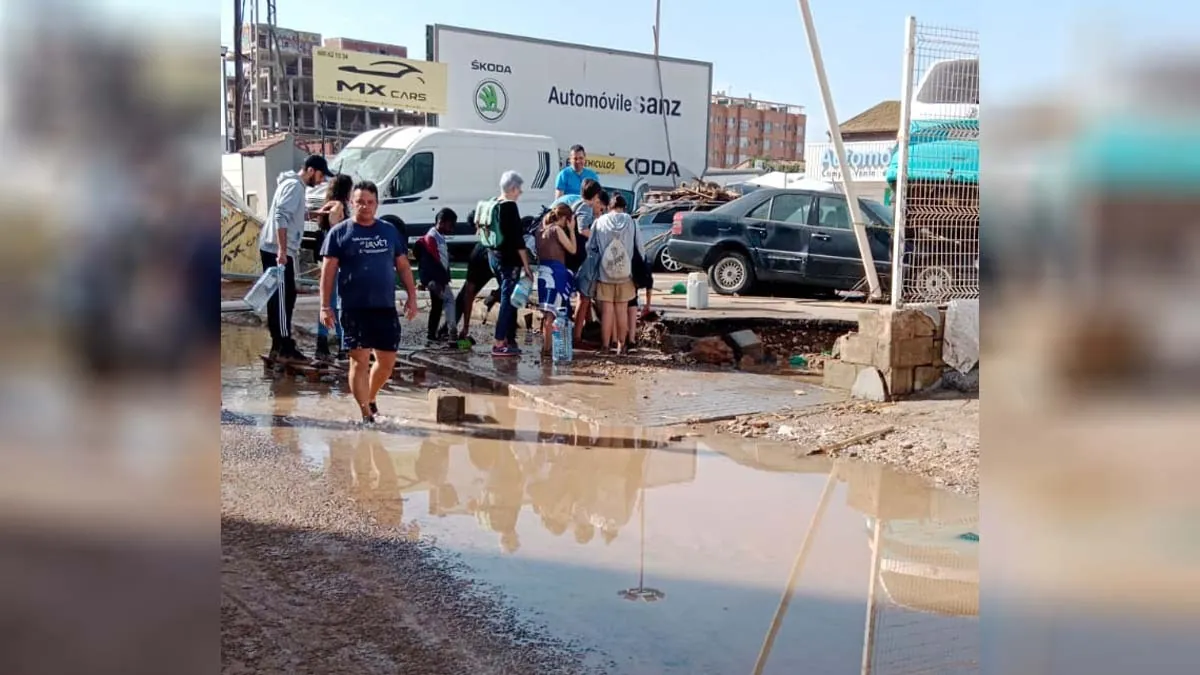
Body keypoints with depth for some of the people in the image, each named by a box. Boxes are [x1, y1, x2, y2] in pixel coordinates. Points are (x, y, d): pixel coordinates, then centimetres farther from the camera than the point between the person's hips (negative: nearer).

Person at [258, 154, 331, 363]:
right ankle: (285, 348, -7)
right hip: (278, 251, -10)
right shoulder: (294, 186, -12)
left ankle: (278, 345, 17)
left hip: (274, 250, 10)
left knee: (278, 298, 12)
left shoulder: (293, 184, 19)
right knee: (283, 298, -8)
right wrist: (282, 250, -27)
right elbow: (281, 217, -23)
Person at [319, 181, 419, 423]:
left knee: (387, 360, 9)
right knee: (360, 360, -3)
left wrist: (412, 296, 5)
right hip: (354, 309, -4)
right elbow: (328, 270, -2)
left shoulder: (390, 231, 10)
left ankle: (370, 399, 33)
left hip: (386, 307, 4)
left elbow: (403, 265, 14)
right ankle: (366, 413, 4)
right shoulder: (339, 232, 1)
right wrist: (325, 306, -8)